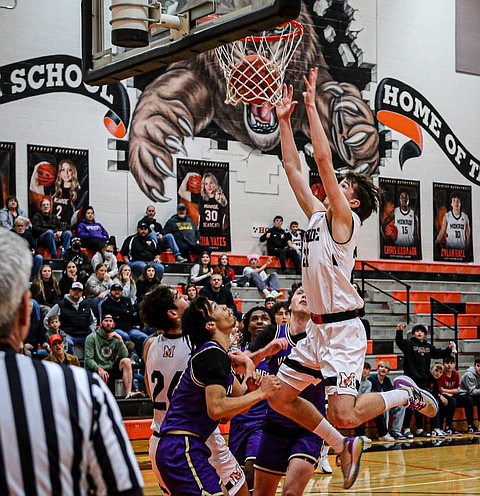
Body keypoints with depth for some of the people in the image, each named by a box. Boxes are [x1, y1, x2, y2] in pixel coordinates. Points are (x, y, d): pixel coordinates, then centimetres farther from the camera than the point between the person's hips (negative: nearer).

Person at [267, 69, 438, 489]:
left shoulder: (345, 219, -6)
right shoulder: (317, 215, 15)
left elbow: (324, 159, -14)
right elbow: (293, 168, 16)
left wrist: (312, 105, -12)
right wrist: (284, 120, 14)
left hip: (343, 330, -8)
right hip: (319, 329, 9)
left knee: (344, 415, -17)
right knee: (280, 397, 8)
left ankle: (405, 393, 9)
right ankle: (343, 447, 19)